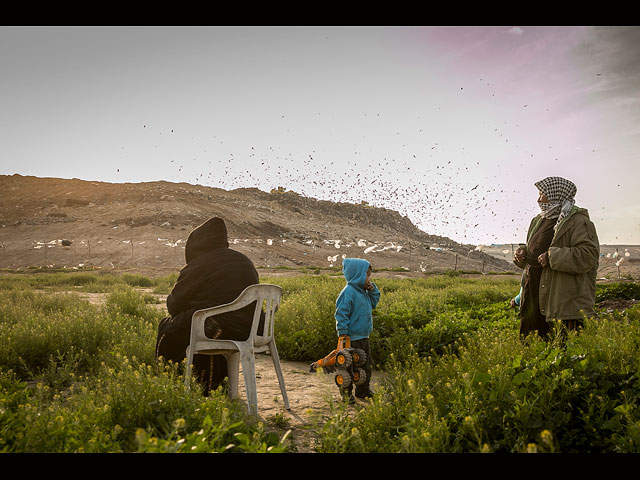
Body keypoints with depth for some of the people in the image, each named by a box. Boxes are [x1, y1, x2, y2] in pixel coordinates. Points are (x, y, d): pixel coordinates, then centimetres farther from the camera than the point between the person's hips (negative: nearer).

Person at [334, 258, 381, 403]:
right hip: (352, 338, -10)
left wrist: (372, 289, 8)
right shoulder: (348, 292, -18)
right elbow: (341, 314, -20)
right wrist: (343, 334, -22)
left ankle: (363, 391, 31)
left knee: (366, 365, 18)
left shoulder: (363, 292, 10)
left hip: (363, 337, 10)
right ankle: (346, 393, 14)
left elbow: (373, 302, 26)